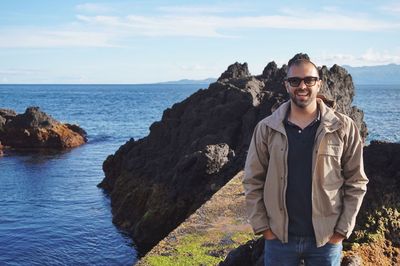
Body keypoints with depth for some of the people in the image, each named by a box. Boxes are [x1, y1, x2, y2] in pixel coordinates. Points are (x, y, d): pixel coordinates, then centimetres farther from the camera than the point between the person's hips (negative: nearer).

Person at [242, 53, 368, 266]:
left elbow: (356, 182, 0)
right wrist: (263, 228, -4)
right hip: (278, 237, 1)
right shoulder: (266, 129, -3)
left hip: (327, 239, 0)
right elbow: (252, 182, 1)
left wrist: (342, 230, -5)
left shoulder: (344, 128, -4)